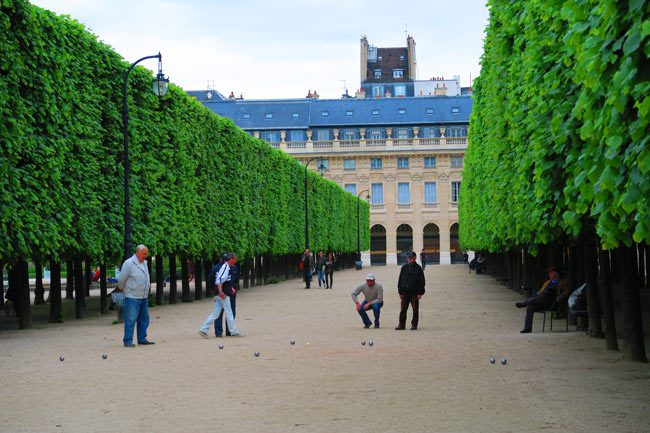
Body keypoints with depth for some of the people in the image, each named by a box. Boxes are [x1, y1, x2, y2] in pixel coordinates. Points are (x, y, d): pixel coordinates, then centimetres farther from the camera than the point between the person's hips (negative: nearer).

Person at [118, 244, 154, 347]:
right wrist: (122, 289, 6)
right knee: (130, 320, -7)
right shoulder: (129, 263, -12)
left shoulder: (144, 263, 13)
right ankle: (128, 341, -3)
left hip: (144, 297, 8)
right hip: (132, 297, -8)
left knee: (144, 319, 11)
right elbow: (121, 279, -7)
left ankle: (142, 339, 20)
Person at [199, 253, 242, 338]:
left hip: (220, 295, 10)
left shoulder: (227, 267, 16)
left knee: (215, 313, 8)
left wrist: (230, 288, 21)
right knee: (229, 313, 0)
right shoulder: (225, 267, -14)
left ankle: (203, 330, 6)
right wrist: (220, 291, -29)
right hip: (223, 295, -10)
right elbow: (218, 280, -24)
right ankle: (233, 332, 9)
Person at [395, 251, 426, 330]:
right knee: (403, 310, 2)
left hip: (414, 292, -3)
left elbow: (421, 281, -1)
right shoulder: (404, 268, 10)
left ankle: (414, 325, 11)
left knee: (415, 310, 3)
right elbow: (400, 280, 13)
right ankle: (401, 325, 8)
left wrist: (420, 293, -7)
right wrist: (400, 291, 7)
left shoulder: (418, 268, 0)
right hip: (405, 292, 3)